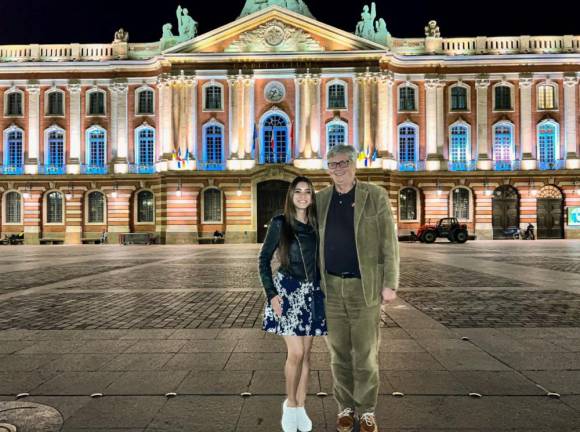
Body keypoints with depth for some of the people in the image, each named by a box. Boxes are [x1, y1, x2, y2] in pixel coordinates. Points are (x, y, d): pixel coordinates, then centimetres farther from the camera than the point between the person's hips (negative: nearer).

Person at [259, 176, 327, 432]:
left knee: (306, 353, 9)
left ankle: (300, 407, 24)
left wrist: (323, 290, 10)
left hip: (312, 293, 4)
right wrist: (271, 294, -9)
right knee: (296, 353, -9)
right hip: (287, 291, -4)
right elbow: (264, 259, -2)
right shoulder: (279, 223, -4)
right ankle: (290, 404, 16)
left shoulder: (316, 225, 7)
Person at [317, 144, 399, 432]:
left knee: (365, 352, 6)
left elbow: (388, 242, -5)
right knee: (339, 351, 10)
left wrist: (390, 283, -9)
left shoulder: (375, 196, -4)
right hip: (331, 287, 3)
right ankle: (346, 407, 27)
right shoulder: (320, 200, 6)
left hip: (364, 286, -2)